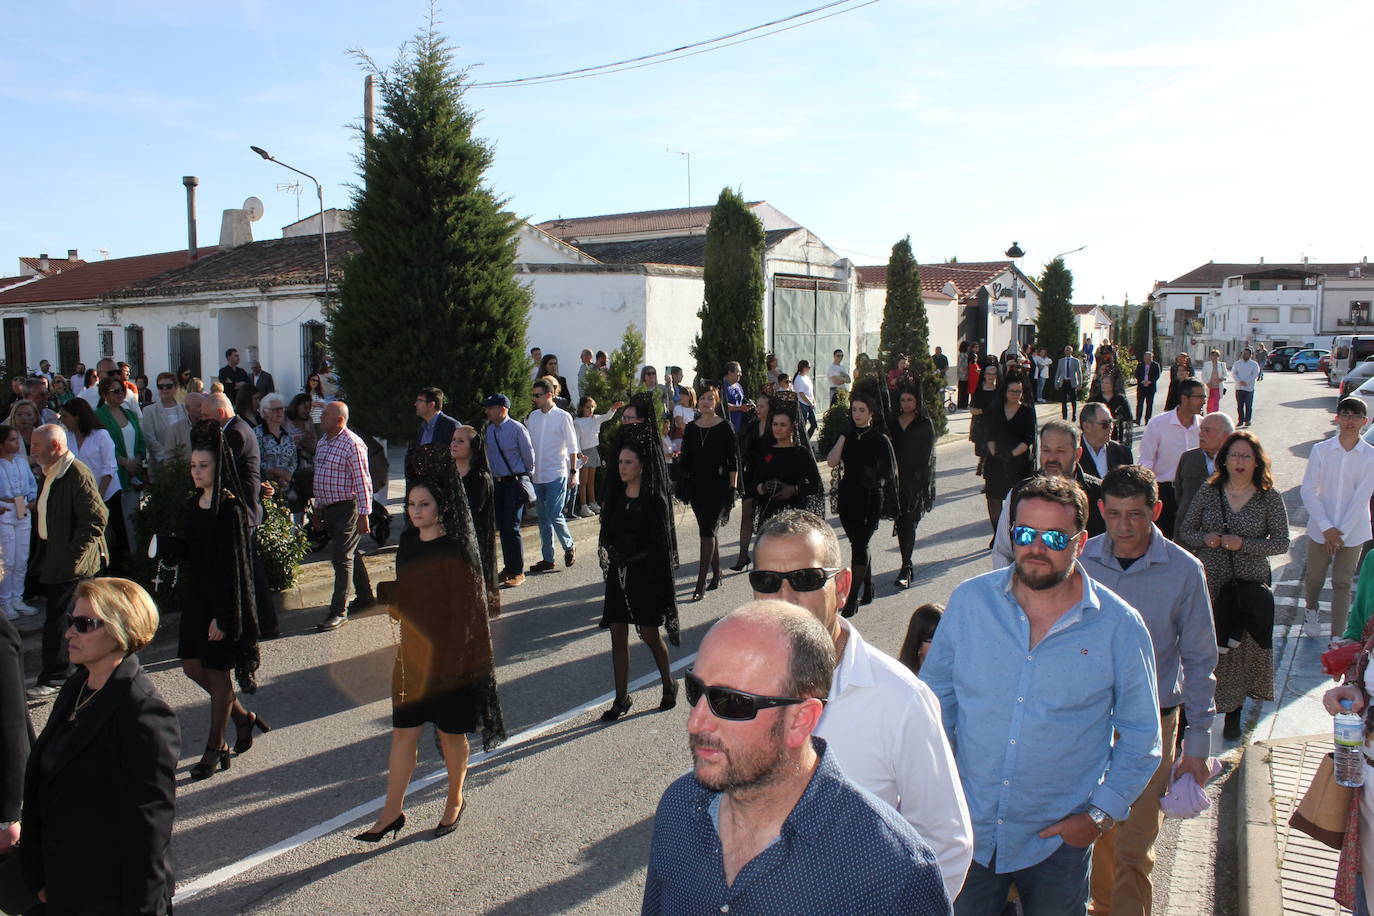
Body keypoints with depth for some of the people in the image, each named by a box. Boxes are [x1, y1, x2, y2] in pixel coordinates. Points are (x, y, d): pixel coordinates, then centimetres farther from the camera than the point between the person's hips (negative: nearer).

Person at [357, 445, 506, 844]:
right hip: (411, 652, 6)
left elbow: (465, 610, -15)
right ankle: (392, 813, 19)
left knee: (450, 732, 10)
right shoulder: (408, 542, 4)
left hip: (447, 655, -6)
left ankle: (455, 801, 30)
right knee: (403, 732, 9)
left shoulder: (456, 551, -16)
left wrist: (453, 659, -16)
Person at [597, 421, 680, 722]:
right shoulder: (615, 494, 6)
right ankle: (621, 698, 13)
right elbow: (608, 533, 12)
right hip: (618, 571, 5)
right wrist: (612, 553, -3)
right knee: (618, 633, 4)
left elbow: (661, 544, -12)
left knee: (649, 634, 3)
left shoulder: (654, 499, -10)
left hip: (646, 572, -5)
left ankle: (669, 684, 29)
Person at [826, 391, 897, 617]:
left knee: (859, 545, -9)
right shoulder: (847, 436, 7)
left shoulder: (880, 440, -5)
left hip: (870, 499, -5)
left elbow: (889, 474, -5)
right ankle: (868, 591, 27)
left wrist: (891, 505, -12)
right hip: (848, 497, 5)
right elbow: (832, 462, -6)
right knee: (859, 543, 14)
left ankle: (852, 598, -5)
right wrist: (844, 434, -8)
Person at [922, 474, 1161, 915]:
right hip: (967, 830, 1)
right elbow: (936, 696, 5)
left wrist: (1102, 813, -4)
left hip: (1058, 840, -1)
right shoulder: (969, 601, -7)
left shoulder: (1119, 627, -11)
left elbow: (1140, 736, 1)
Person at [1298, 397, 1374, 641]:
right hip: (1320, 529, 1)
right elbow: (1308, 491, -5)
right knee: (1314, 578, 13)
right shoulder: (1320, 450, -6)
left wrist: (1340, 532, -12)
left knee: (1342, 583, 6)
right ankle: (1311, 609, 43)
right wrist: (1326, 528, -11)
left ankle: (1337, 637, 12)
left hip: (1353, 531, 0)